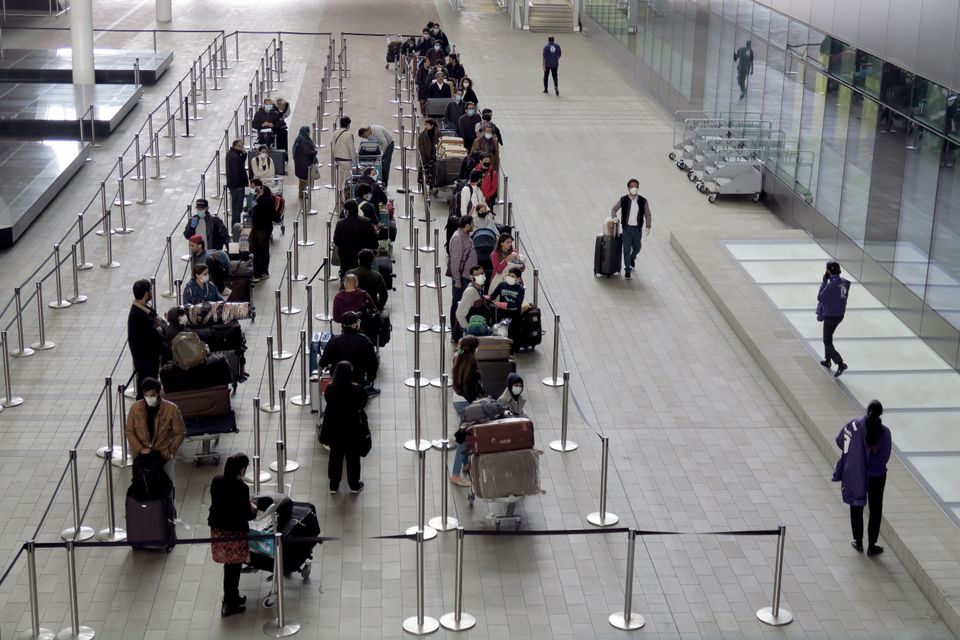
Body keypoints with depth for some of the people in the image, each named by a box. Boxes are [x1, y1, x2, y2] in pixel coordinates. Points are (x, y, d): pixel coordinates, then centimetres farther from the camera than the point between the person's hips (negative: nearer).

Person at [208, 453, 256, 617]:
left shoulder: (216, 481, -3)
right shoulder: (241, 488, -23)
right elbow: (246, 515, -19)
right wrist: (254, 510, 4)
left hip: (217, 530, 6)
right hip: (234, 533, -6)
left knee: (229, 564, 21)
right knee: (234, 567, 7)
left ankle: (233, 597, 34)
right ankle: (229, 604, 16)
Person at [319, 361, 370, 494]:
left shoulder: (330, 388, -15)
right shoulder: (356, 389, -23)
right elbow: (362, 403, -8)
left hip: (334, 428, 2)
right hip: (352, 428, -2)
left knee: (335, 456, 18)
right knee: (353, 457, 14)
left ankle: (334, 485, 26)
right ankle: (354, 485, 26)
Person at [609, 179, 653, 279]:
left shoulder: (643, 201, -5)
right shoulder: (623, 200, -6)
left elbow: (648, 215, 3)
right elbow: (613, 209, 8)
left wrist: (648, 226, -6)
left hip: (637, 229, 1)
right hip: (627, 228, -1)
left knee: (637, 248, 14)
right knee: (627, 249, -3)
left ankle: (632, 259, 48)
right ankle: (627, 269, 9)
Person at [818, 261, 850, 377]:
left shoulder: (831, 285, -26)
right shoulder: (845, 282, -3)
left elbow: (820, 298, -14)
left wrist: (824, 281, -10)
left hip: (830, 316, -8)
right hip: (840, 315, 8)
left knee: (827, 342, 1)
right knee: (828, 336, 27)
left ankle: (841, 364, -11)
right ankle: (828, 360, 38)